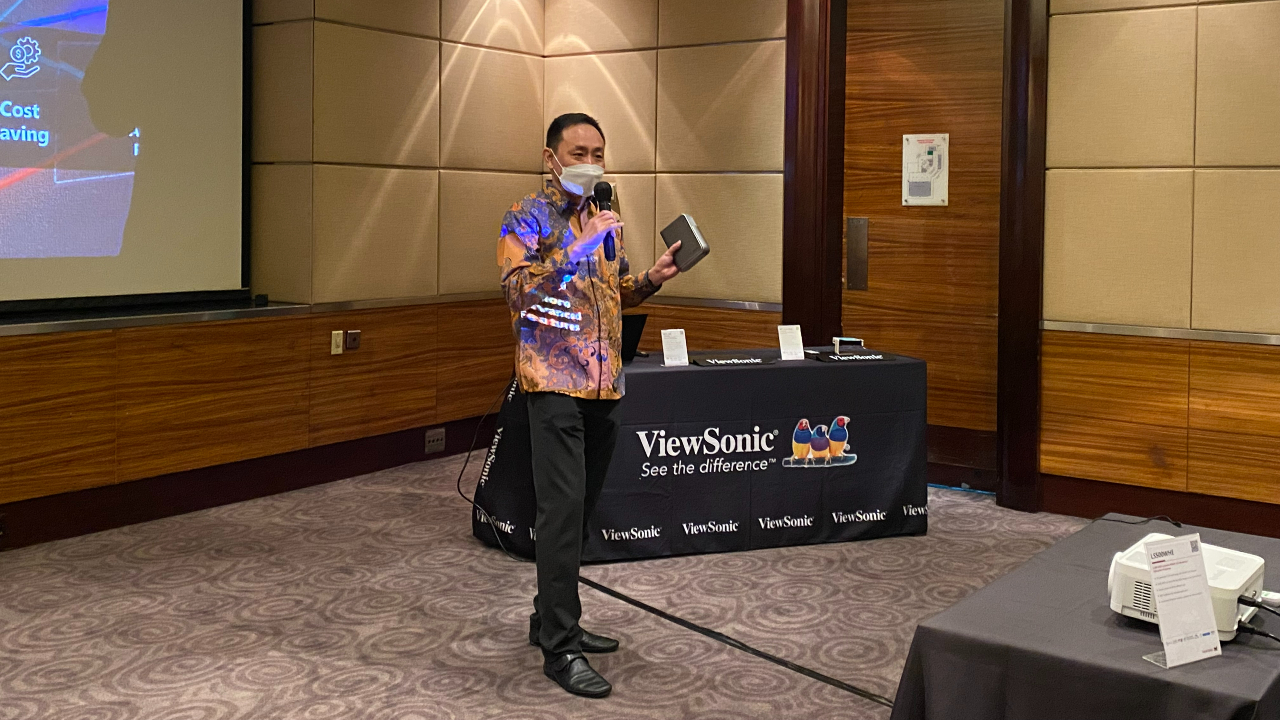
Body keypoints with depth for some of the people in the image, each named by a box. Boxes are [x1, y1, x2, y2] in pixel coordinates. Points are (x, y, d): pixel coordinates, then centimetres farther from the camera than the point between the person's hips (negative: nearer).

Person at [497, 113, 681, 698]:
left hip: (604, 386, 7)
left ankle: (551, 619, 26)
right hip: (555, 383, -7)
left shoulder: (606, 222, 17)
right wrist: (578, 247, -24)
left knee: (580, 508, 13)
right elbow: (518, 289, -17)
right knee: (562, 509, -11)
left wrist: (652, 279, 5)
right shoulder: (527, 217, -4)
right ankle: (559, 648, -6)